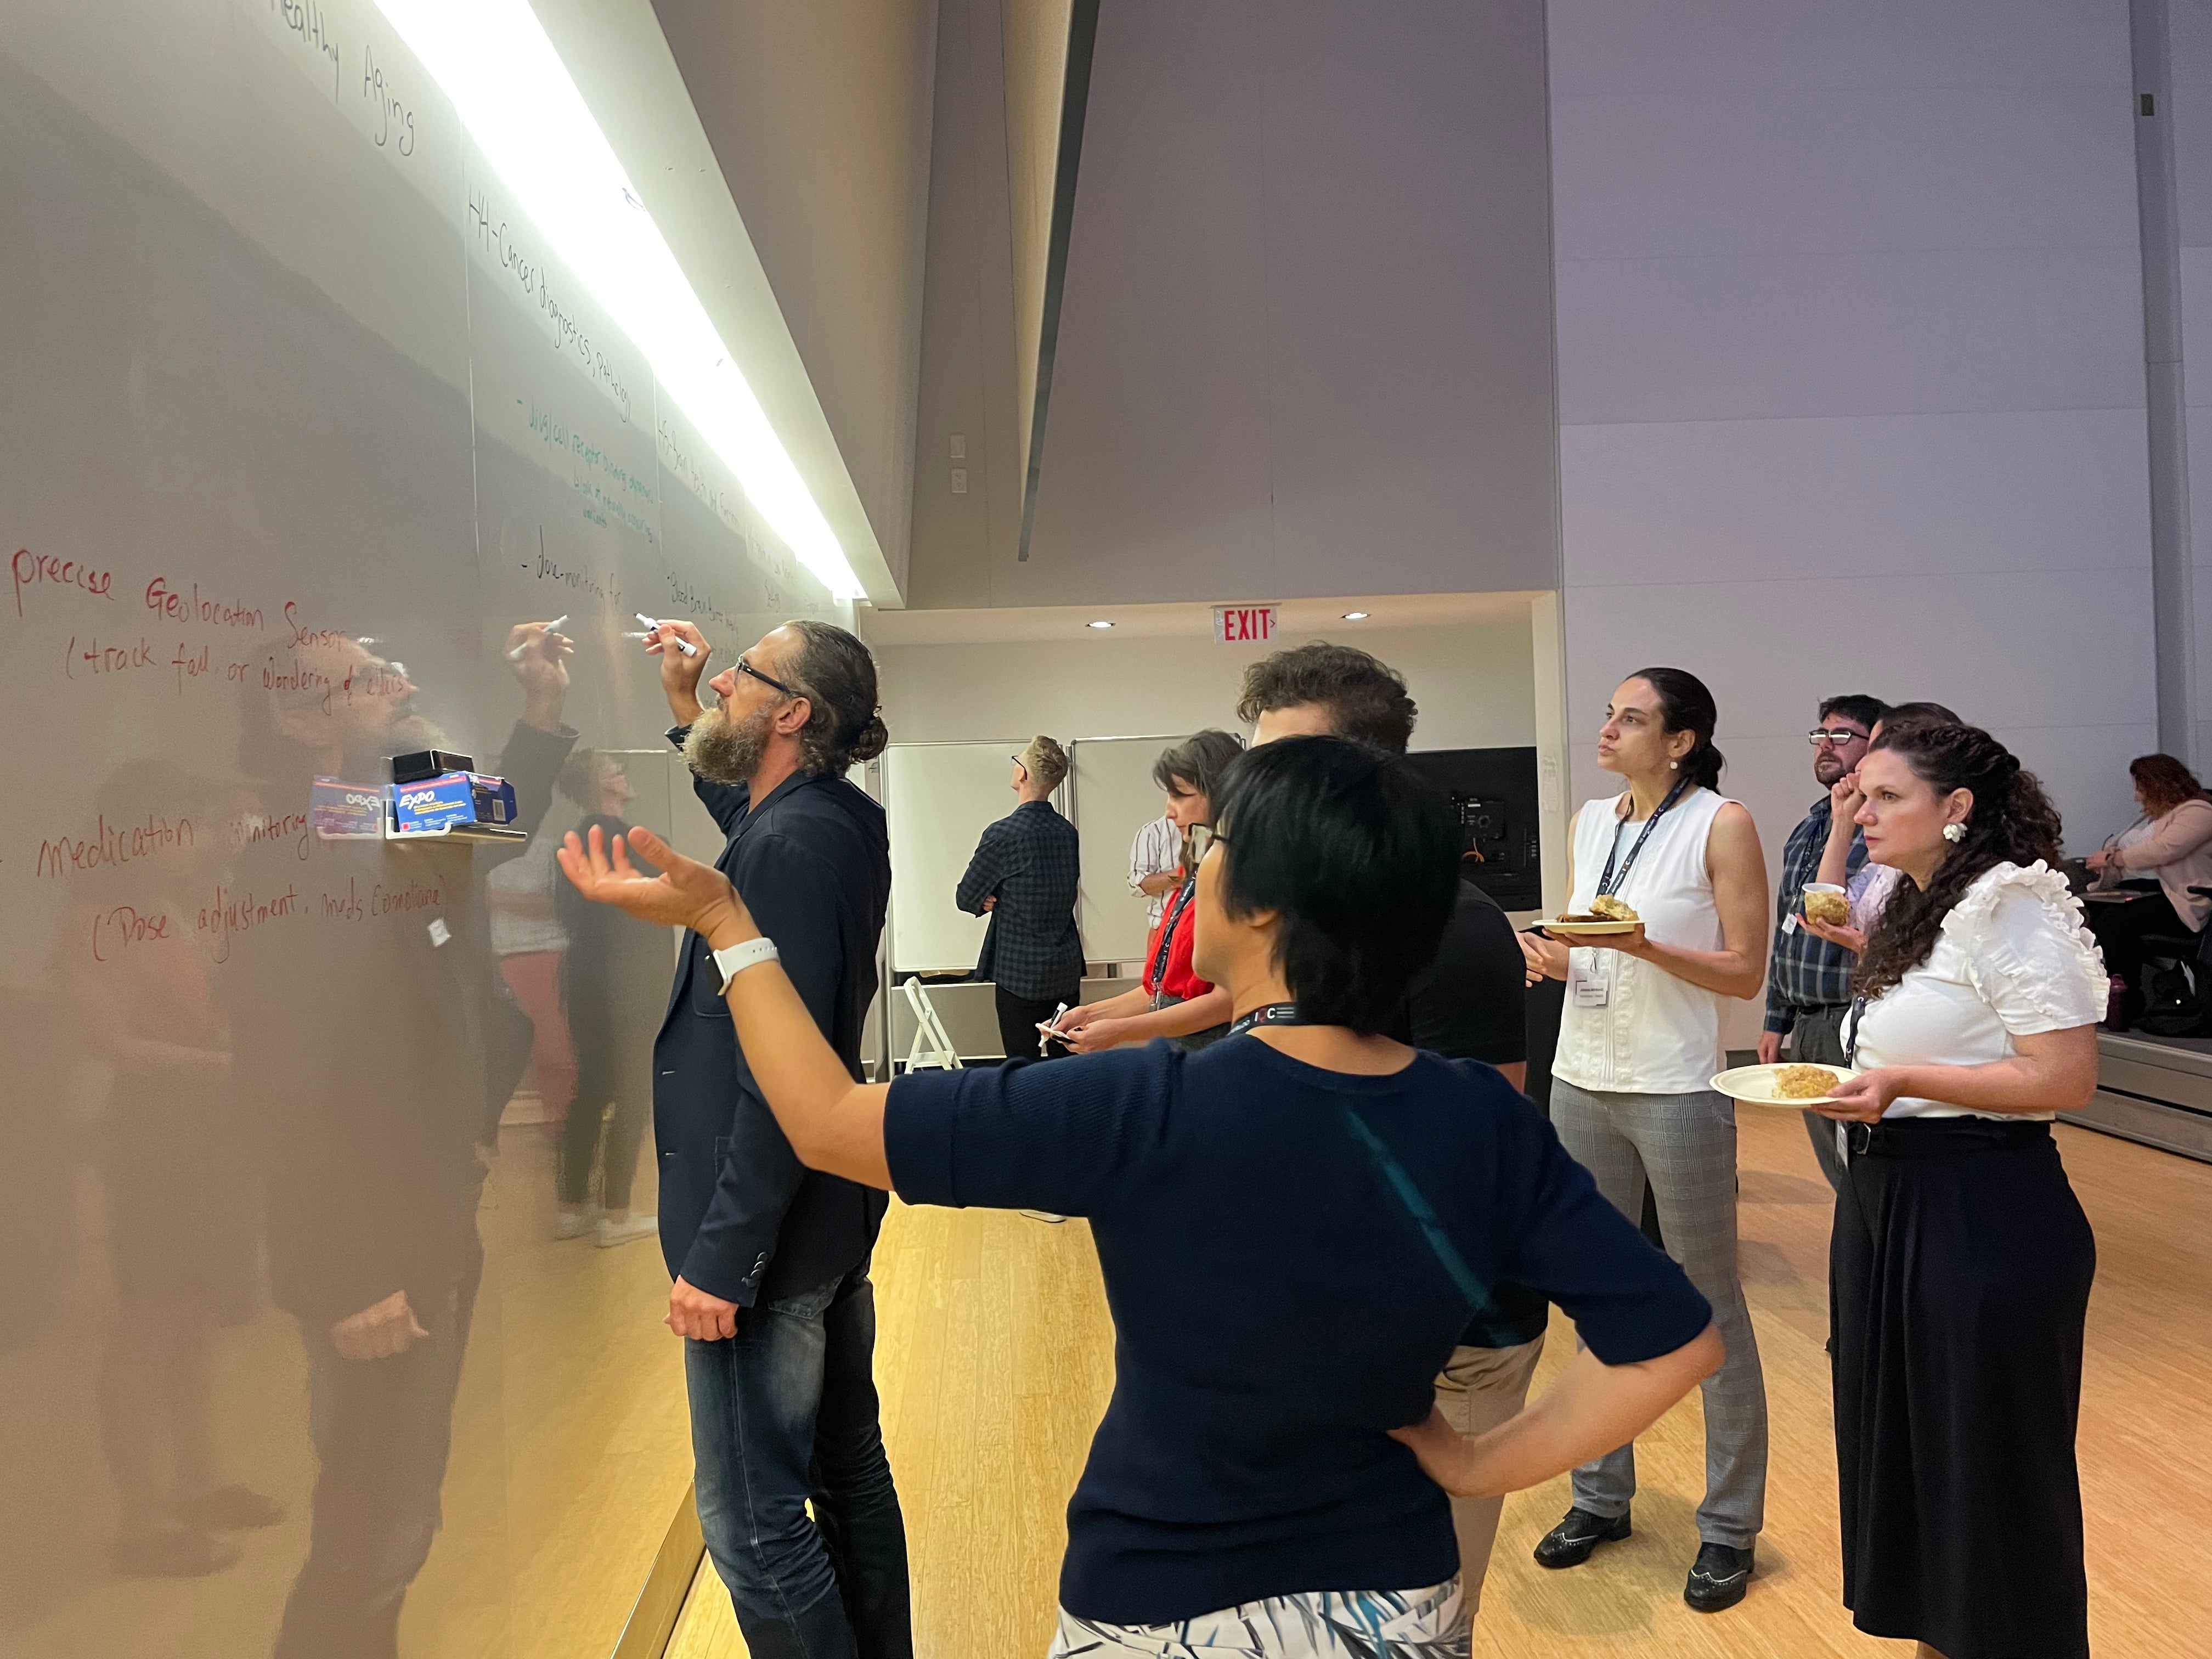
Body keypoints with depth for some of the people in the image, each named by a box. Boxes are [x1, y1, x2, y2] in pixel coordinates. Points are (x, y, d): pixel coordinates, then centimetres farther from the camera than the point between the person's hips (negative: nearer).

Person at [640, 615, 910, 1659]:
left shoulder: (793, 845, -22)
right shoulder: (832, 826, 6)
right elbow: (739, 811, 32)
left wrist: (719, 1259, -23)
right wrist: (684, 711, 24)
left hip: (766, 1238, -10)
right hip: (831, 1220, 10)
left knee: (751, 1522, 3)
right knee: (849, 1474, 21)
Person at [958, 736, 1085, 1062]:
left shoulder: (1003, 834, -16)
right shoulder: (1068, 832, 4)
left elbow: (966, 898, -6)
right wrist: (1002, 900, 4)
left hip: (1020, 974, -6)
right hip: (1068, 970, 6)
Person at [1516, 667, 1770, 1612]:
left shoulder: (1720, 825, -8)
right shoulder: (1589, 823, 9)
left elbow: (1745, 971, -9)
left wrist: (1645, 946, -22)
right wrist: (1551, 958, -6)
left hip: (1676, 1090, -6)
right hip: (1582, 1081, 6)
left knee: (1710, 1308, 6)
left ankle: (1729, 1525, 21)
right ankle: (1601, 1496, 30)